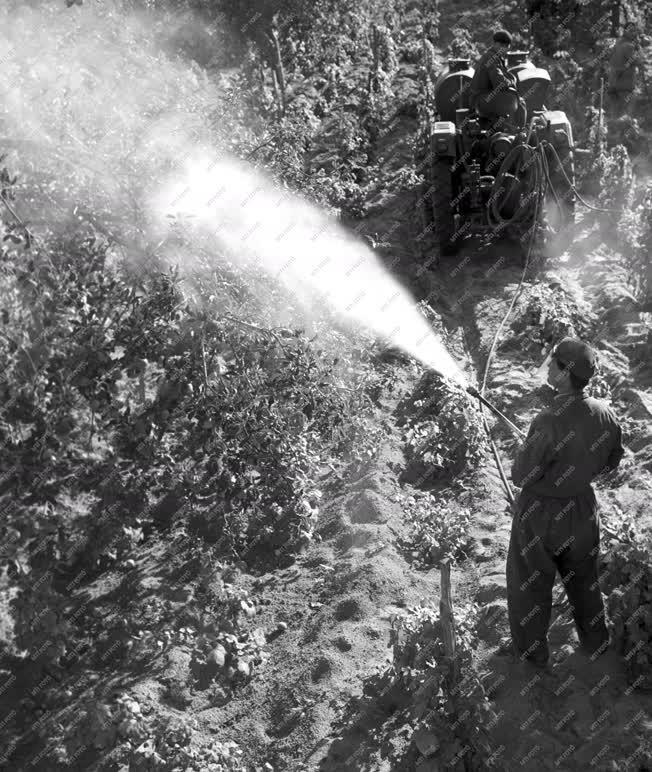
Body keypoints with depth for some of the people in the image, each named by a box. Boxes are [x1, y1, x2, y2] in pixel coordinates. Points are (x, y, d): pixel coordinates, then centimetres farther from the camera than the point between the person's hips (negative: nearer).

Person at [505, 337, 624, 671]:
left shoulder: (550, 422, -32)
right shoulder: (606, 415, -13)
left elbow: (520, 476, -22)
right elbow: (612, 462, 5)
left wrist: (524, 450, -3)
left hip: (541, 515, -5)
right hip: (583, 510, 6)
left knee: (529, 586, 16)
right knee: (583, 580, 26)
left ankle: (531, 654, 32)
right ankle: (596, 644, 45)